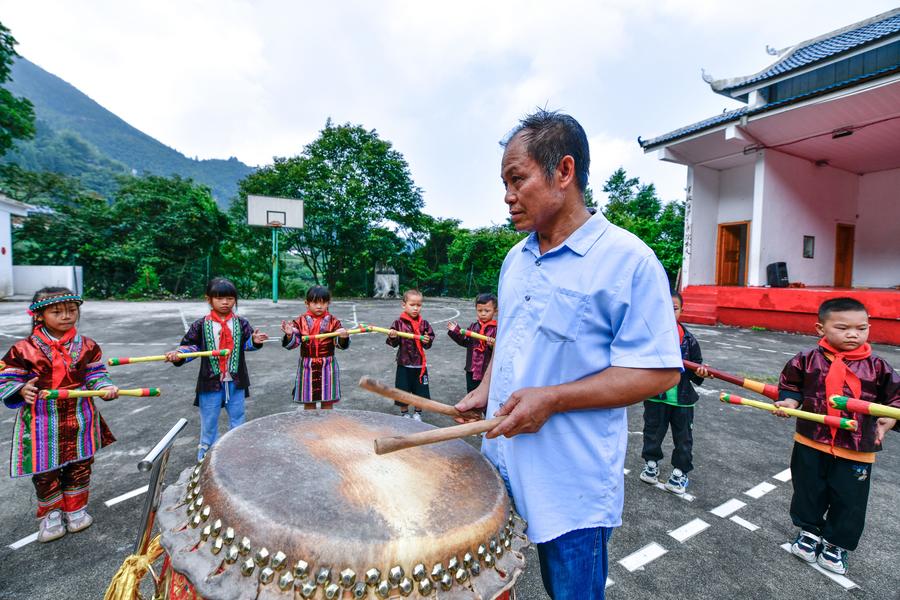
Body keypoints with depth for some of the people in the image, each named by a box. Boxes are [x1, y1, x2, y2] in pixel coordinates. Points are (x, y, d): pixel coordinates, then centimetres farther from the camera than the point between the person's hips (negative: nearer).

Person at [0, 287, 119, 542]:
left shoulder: (87, 346, -2)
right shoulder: (24, 349, -9)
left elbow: (95, 374, 4)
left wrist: (105, 387, -14)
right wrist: (22, 390, -23)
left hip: (79, 420, 2)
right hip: (42, 422, -2)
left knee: (80, 466, 14)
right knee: (45, 470, 11)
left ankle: (76, 508, 36)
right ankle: (51, 513, 36)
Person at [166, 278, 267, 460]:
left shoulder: (241, 323, -1)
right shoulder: (200, 325, -5)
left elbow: (247, 342, 0)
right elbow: (190, 345, -1)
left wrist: (255, 340, -22)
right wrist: (179, 354, -19)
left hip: (235, 382, 2)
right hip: (211, 382, -1)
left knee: (237, 419, 16)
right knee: (209, 421, 12)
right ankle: (206, 451, 31)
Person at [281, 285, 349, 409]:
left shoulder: (333, 321, -5)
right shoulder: (300, 321, -3)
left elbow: (342, 345, -9)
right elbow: (292, 343, -6)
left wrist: (344, 337, -32)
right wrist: (289, 335, -27)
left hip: (327, 366, -1)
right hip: (307, 366, 1)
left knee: (327, 401, 8)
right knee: (308, 401, 13)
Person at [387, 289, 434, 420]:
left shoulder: (424, 323, -3)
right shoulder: (399, 323, -8)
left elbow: (428, 344, 2)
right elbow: (394, 344, -5)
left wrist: (427, 341, -20)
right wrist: (392, 337, -25)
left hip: (420, 363, 1)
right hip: (404, 363, -1)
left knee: (420, 390, 11)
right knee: (402, 389, 9)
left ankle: (418, 413, 34)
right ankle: (404, 413, 31)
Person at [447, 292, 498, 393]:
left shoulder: (497, 329, -13)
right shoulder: (473, 327, 4)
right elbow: (465, 342, 13)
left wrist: (494, 345, -37)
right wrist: (455, 332, 5)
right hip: (472, 369, 5)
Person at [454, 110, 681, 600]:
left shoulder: (628, 260, -17)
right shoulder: (516, 259, 6)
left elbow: (658, 371, -18)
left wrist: (551, 399, -25)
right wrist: (486, 391, 3)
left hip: (572, 484, -6)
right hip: (501, 464, 7)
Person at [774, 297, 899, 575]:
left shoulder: (877, 366, -6)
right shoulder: (808, 360, -7)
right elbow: (790, 385, 5)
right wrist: (788, 402, -12)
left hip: (857, 449, 0)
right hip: (811, 442, 0)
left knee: (849, 499, 11)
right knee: (809, 490, 15)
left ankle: (838, 543, 34)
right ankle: (809, 529, 38)